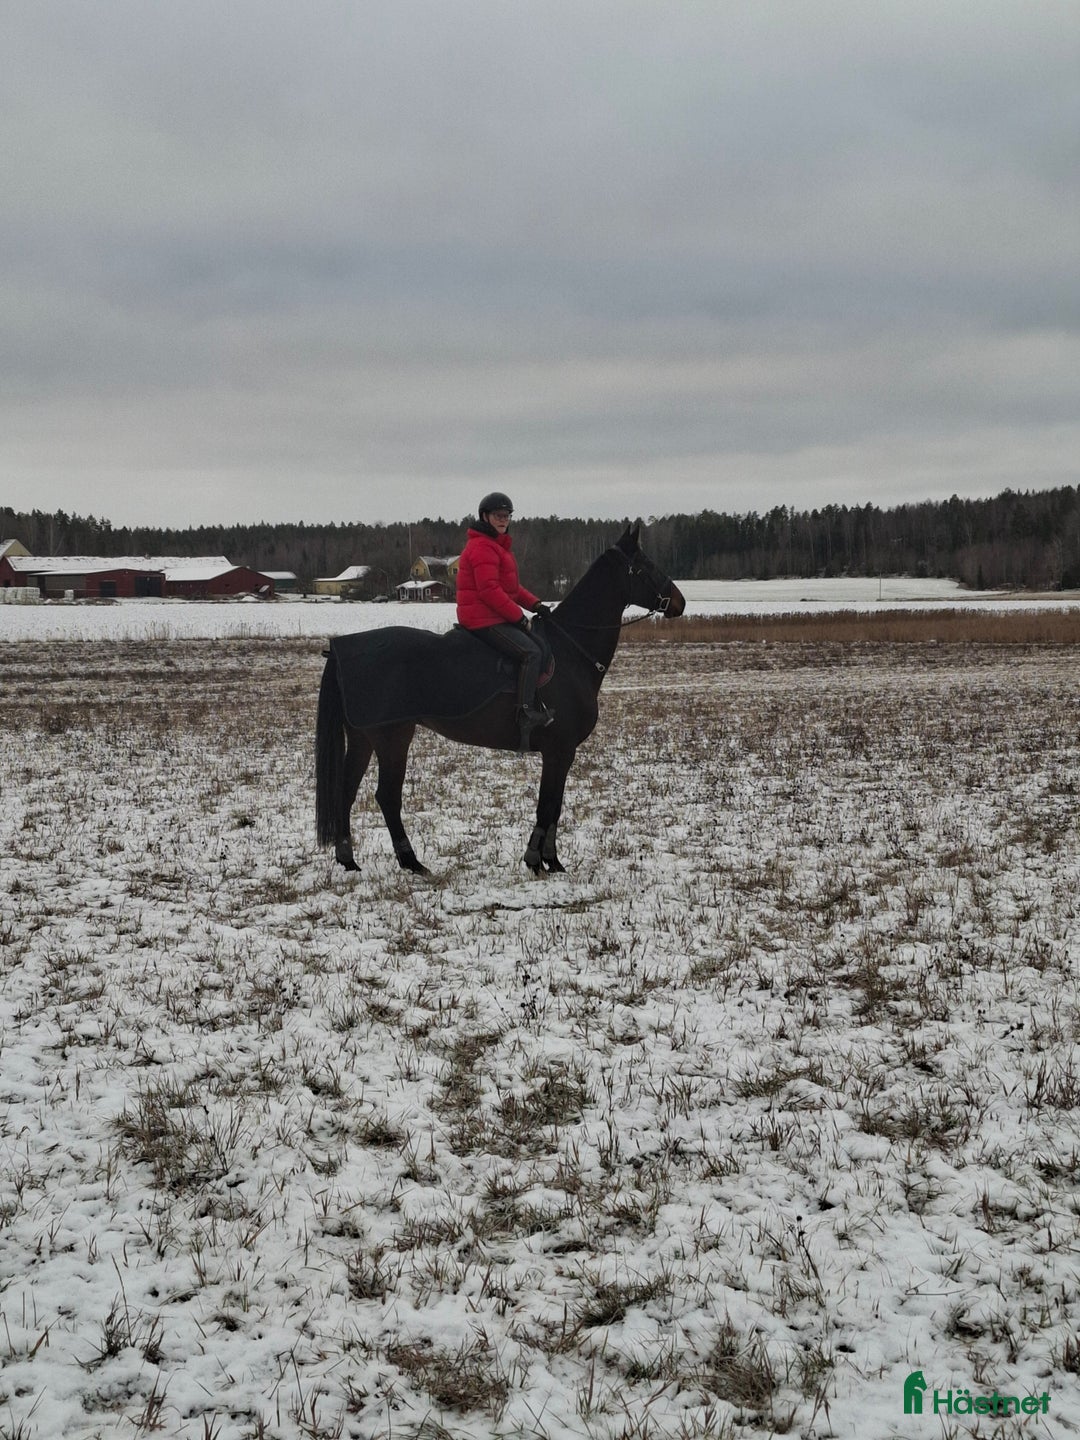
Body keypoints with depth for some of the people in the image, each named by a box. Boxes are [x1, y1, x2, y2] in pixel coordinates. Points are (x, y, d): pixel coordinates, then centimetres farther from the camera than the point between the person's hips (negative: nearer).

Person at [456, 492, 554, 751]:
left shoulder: (499, 545, 21)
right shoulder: (482, 547, -14)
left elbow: (512, 586, 26)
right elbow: (489, 590, -23)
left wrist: (534, 603, 11)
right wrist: (519, 616, -18)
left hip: (498, 618, 11)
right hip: (484, 620, -11)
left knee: (540, 645, 14)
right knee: (531, 652, -22)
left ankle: (538, 706, 15)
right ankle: (526, 714, -26)